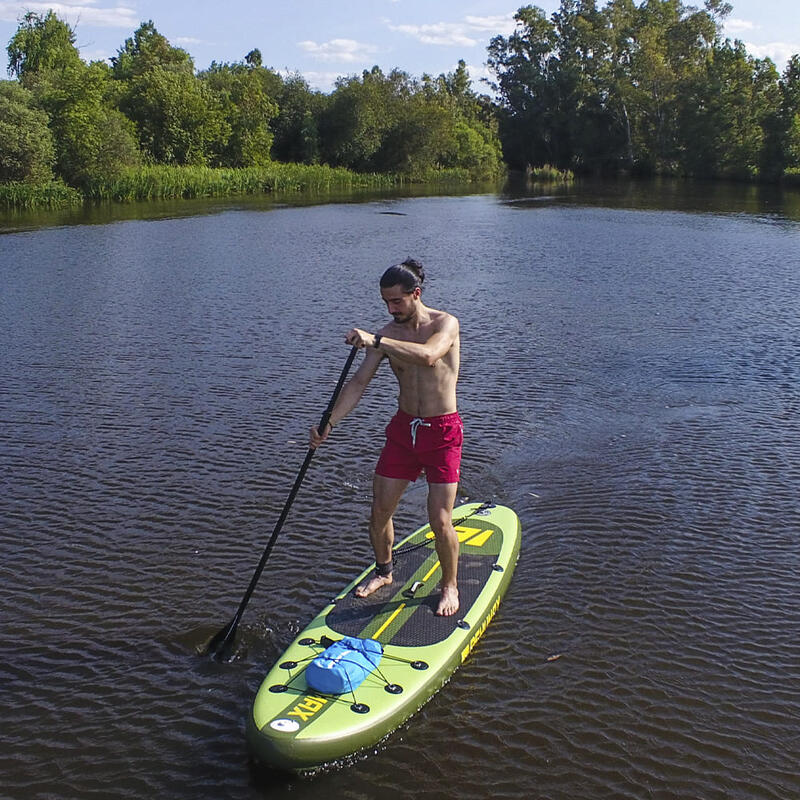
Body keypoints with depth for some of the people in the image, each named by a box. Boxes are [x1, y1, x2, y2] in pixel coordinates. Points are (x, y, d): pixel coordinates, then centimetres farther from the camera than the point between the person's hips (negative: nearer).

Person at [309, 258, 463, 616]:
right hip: (403, 427, 5)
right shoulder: (387, 334, 2)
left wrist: (375, 341, -37)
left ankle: (450, 586, 17)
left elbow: (428, 355, -34)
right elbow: (358, 383, -1)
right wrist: (328, 424, -12)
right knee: (379, 511, 7)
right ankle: (383, 571, 33)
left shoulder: (445, 324, -12)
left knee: (440, 521, -7)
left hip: (442, 431, -5)